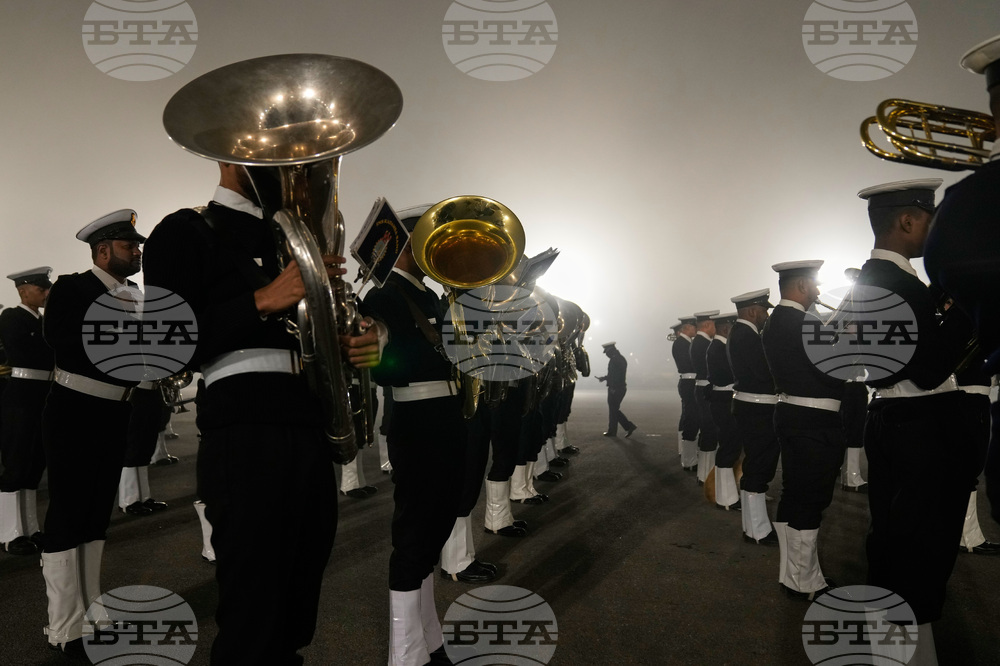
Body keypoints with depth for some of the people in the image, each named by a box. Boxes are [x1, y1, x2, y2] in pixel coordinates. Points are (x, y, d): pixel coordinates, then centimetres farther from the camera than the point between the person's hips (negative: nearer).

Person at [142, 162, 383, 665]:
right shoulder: (186, 232, 3)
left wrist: (359, 344, 3)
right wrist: (262, 301, -17)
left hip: (314, 433, 7)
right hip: (245, 434, -6)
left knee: (295, 622, 13)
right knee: (252, 623, -4)